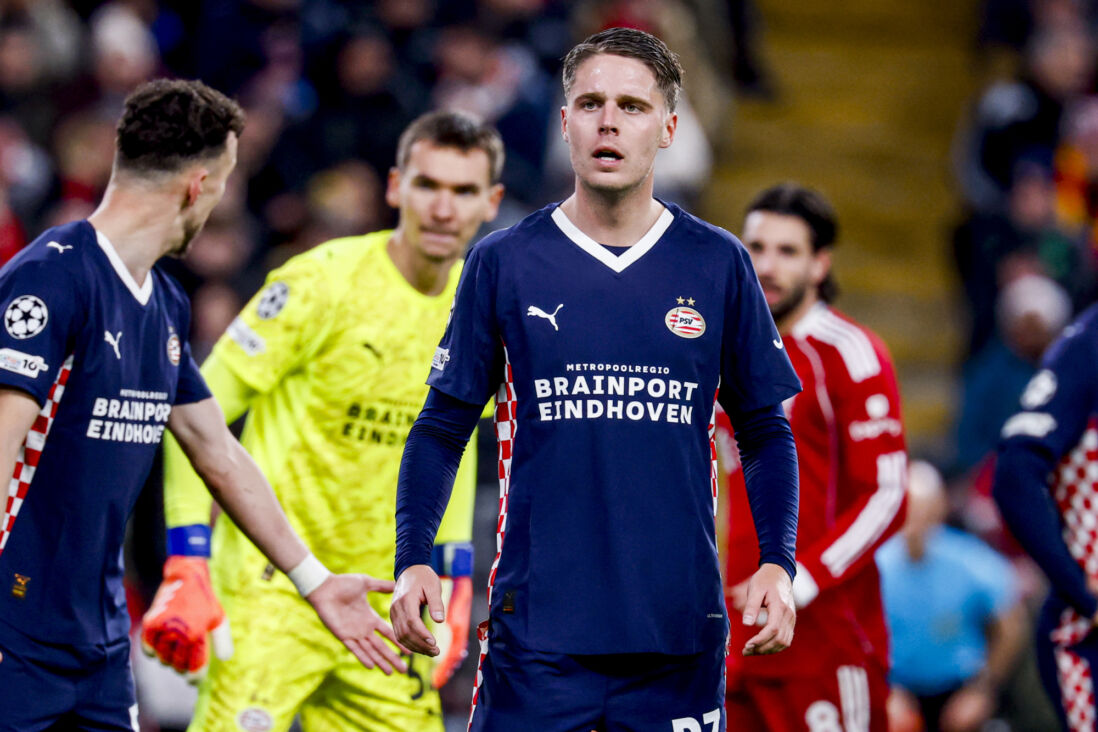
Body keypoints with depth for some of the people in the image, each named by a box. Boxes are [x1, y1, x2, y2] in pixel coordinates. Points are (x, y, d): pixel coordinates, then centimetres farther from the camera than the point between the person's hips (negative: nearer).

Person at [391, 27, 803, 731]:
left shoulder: (719, 265, 5)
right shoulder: (502, 263, 3)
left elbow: (766, 433, 11)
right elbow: (443, 428, 7)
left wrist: (778, 565, -4)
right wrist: (413, 561, -7)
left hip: (679, 634, 1)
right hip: (537, 632, -1)